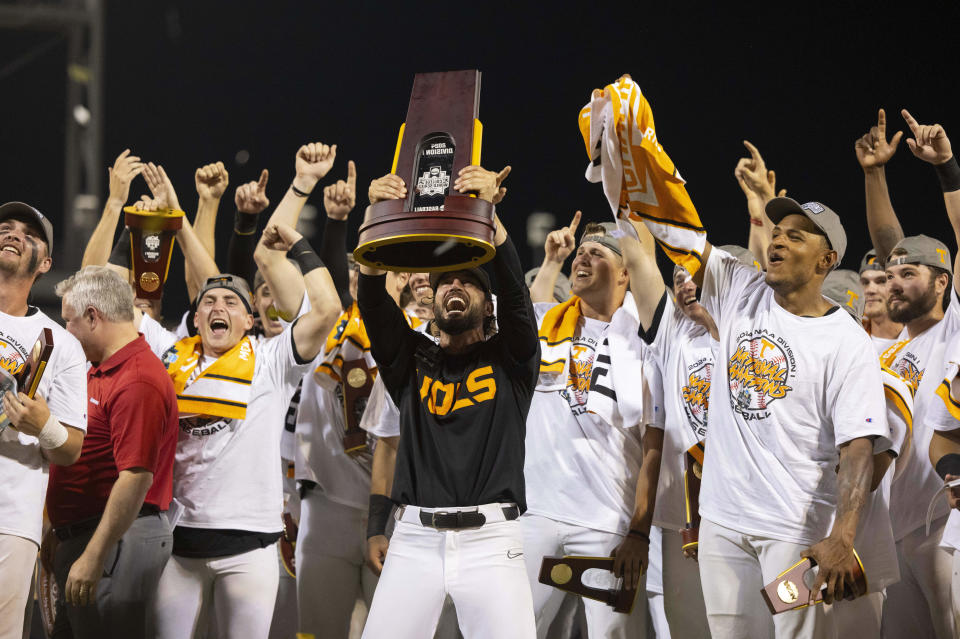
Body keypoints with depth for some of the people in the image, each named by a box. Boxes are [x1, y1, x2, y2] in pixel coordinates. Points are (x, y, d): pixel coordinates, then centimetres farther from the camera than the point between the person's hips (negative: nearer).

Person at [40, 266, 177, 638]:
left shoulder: (138, 382, -18)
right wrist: (60, 531, 24)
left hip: (117, 538, -10)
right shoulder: (98, 372, 16)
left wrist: (93, 557, -24)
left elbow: (136, 478, -24)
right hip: (79, 535, 10)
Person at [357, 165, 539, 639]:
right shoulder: (411, 359, 17)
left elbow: (515, 291, -4)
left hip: (491, 540, -2)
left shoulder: (509, 359, 13)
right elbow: (371, 302, 2)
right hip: (415, 540, 2)